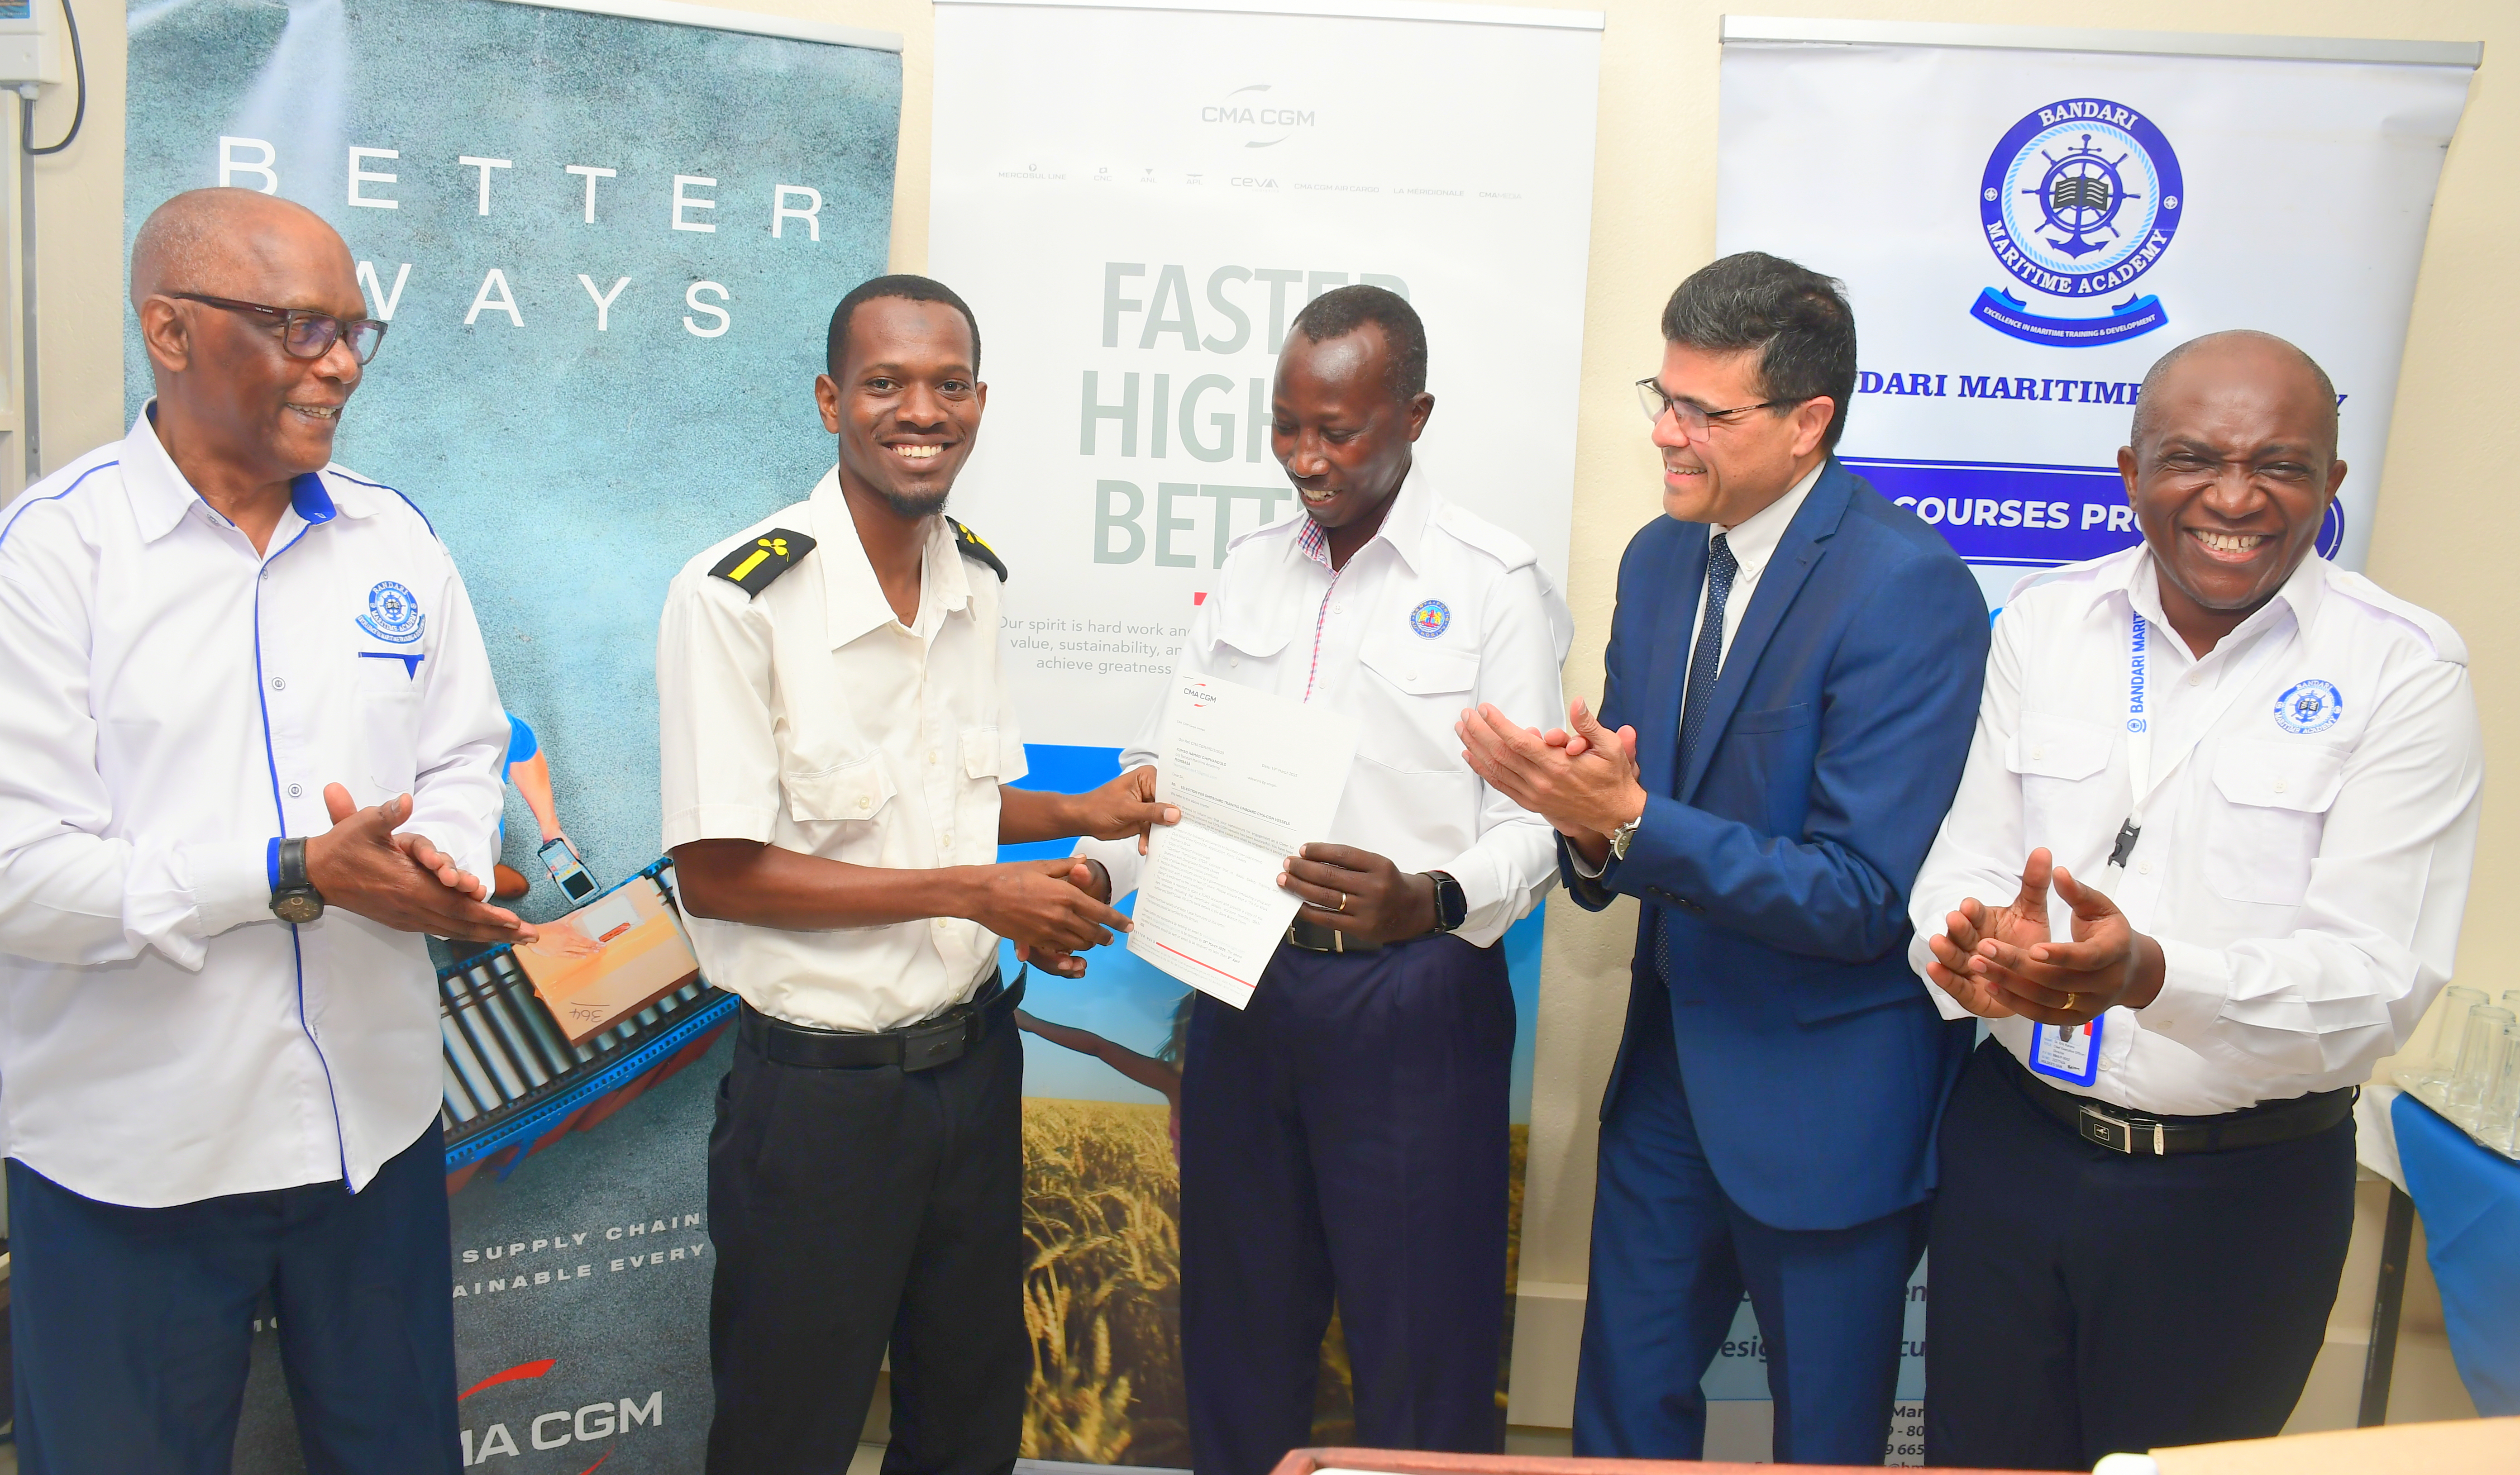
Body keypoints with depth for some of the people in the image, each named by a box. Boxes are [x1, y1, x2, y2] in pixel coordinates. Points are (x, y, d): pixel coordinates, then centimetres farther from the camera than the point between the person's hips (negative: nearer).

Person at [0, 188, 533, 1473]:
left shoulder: (395, 540, 5)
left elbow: (463, 760, 7)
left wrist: (432, 863, -14)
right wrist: (296, 877, -22)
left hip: (375, 1126, 4)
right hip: (130, 1161, -4)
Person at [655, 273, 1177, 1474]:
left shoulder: (978, 581, 4)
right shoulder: (736, 597, -18)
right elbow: (715, 871, -18)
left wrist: (1085, 813, -2)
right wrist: (976, 893, -18)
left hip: (970, 1052, 6)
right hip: (819, 1089, -6)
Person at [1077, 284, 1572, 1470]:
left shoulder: (1496, 584, -8)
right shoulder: (1248, 571, 9)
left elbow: (1534, 824, -13)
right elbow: (1170, 763, 11)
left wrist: (1429, 903, -33)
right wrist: (1093, 870, -7)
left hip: (1410, 1002, -5)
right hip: (1244, 982, 5)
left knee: (1417, 1340, 7)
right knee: (1238, 1315, 18)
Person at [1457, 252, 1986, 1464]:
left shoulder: (1909, 589, -20)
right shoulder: (1658, 559, 3)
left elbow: (1863, 899, -24)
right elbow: (1622, 788, 6)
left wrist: (1629, 820, -31)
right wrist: (1586, 826, -17)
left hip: (1823, 1100, -6)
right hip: (1670, 1059, 6)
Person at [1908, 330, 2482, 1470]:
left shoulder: (2404, 671, -9)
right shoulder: (2043, 622, 0)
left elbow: (2377, 980, -16)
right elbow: (1963, 865, -1)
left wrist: (2153, 974, -35)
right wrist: (1979, 945, -25)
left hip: (2240, 1194, -2)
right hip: (2011, 1144, 3)